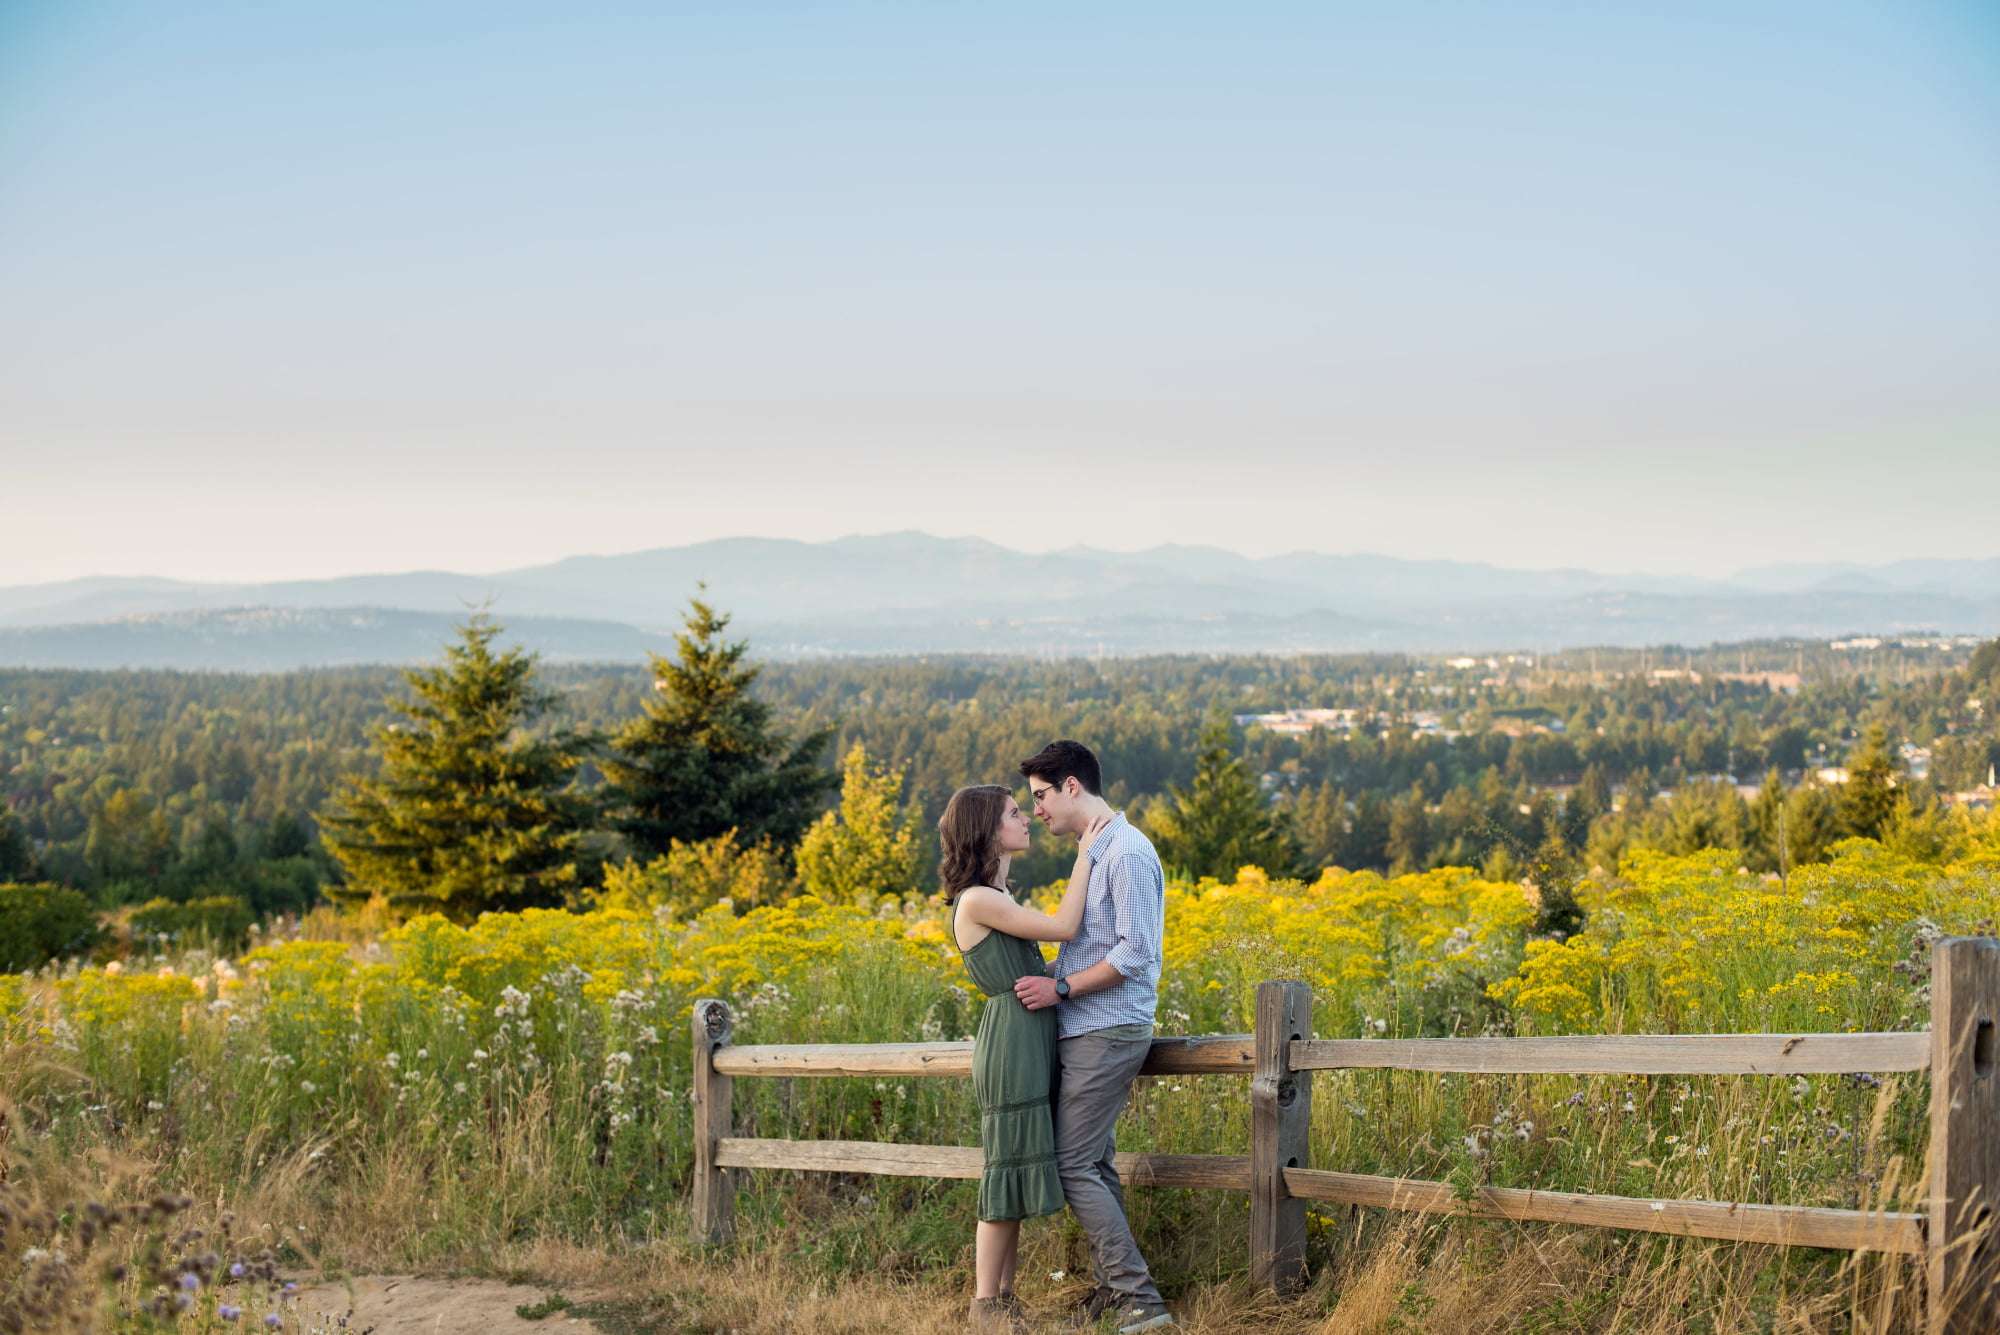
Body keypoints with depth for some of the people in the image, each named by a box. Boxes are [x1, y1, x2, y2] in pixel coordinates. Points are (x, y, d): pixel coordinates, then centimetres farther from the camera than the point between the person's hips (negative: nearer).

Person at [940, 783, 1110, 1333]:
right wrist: (1085, 854, -12)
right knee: (1010, 1166, -4)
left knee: (1022, 1171, 11)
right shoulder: (977, 900, -14)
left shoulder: (998, 896, 17)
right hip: (1012, 1038, -9)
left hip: (1033, 1043, 9)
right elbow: (1063, 927, -18)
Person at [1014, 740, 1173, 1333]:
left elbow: (1135, 954, -21)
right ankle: (1111, 1286, 18)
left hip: (1107, 1032, -10)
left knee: (1074, 1166, -10)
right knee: (1094, 1161, 12)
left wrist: (1060, 988, -19)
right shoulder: (1094, 851, 16)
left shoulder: (1127, 853, -16)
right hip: (1085, 1032, 10)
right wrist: (1048, 973, 11)